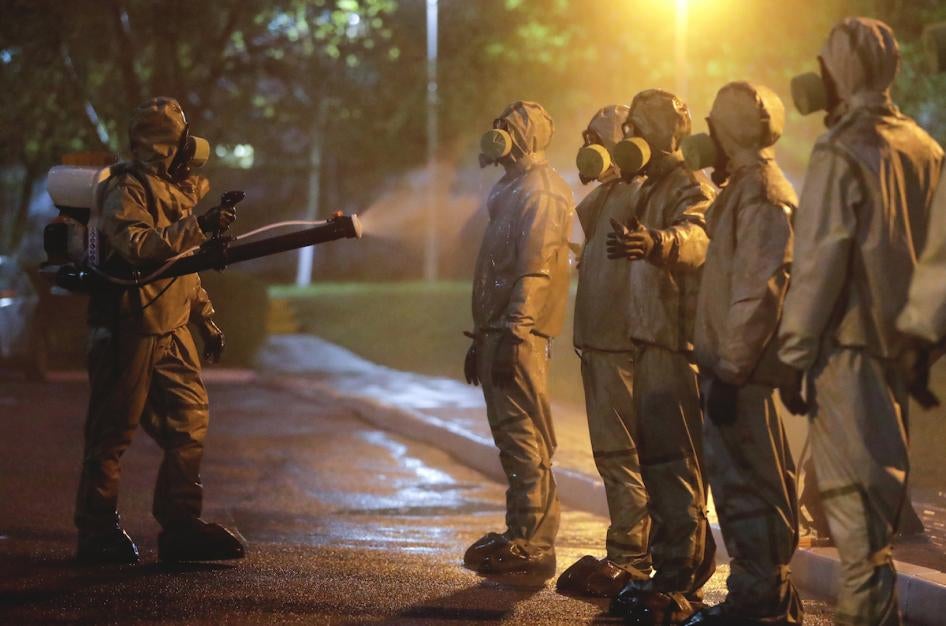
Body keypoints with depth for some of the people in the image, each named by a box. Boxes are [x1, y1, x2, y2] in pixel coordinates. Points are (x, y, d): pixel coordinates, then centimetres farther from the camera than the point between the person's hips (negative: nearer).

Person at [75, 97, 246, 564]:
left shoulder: (177, 190, 18)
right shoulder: (127, 192, -11)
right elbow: (140, 246, -28)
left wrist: (207, 322, 22)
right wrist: (197, 227, -33)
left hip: (171, 330, 8)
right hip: (128, 330, -8)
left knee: (190, 421, 3)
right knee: (112, 432, -1)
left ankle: (181, 526, 9)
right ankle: (97, 533, 6)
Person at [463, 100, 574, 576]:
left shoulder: (541, 192, -9)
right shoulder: (512, 190, 23)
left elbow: (534, 270, -19)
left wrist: (513, 335, -25)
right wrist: (480, 339, 23)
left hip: (518, 335, -11)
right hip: (498, 332, 11)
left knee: (524, 438, -11)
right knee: (511, 436, 12)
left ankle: (532, 545, -10)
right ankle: (521, 535, 18)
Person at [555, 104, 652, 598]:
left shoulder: (639, 192, -12)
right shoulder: (607, 195, 18)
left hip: (621, 344, -10)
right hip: (597, 340, 10)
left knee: (623, 455, -8)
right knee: (611, 452, 13)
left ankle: (628, 562, -6)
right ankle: (625, 555, 20)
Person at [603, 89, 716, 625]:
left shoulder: (691, 190, -13)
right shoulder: (653, 190, 18)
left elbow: (695, 238, -36)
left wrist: (654, 242, -55)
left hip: (678, 348, -10)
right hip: (651, 344, 10)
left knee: (675, 466, -10)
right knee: (656, 462, 14)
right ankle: (670, 574, 23)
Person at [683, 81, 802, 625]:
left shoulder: (761, 192, -14)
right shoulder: (745, 186, 17)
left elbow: (759, 291, -21)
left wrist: (731, 370, -21)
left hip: (743, 369, -10)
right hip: (731, 362, 10)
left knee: (751, 487, -5)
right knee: (736, 482, 13)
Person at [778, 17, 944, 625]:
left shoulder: (842, 151, -12)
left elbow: (819, 261, -15)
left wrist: (795, 357, -11)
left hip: (849, 347, -7)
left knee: (854, 501, -3)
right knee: (881, 497, 15)